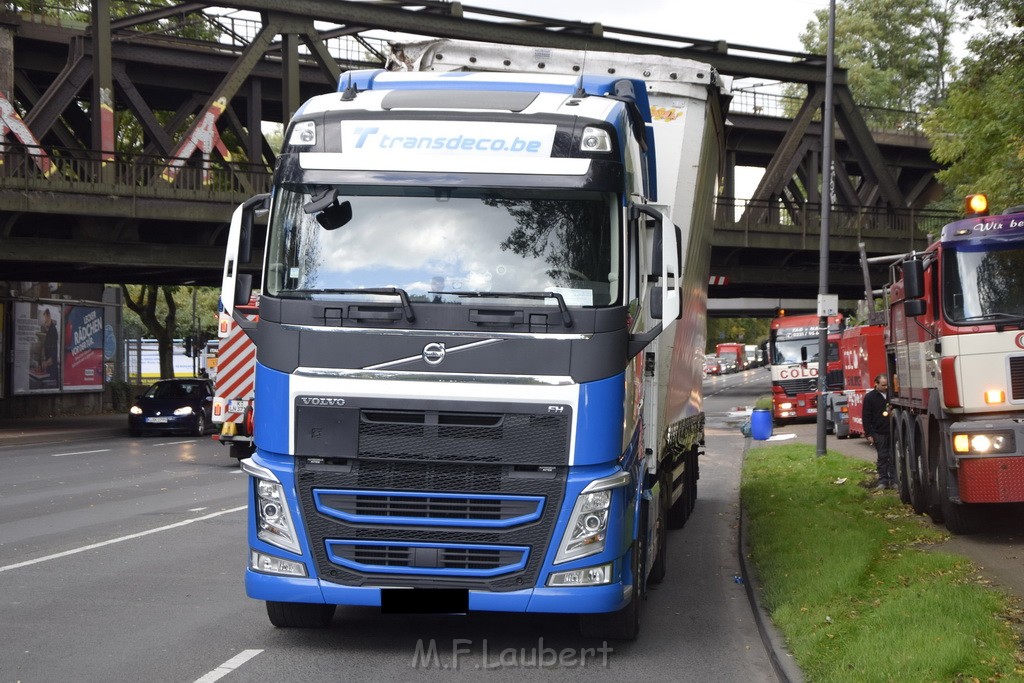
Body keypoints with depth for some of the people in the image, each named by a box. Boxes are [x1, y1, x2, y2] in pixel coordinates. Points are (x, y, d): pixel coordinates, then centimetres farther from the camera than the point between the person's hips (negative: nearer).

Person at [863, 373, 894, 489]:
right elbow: (866, 417, -1)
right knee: (882, 457, 3)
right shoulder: (870, 397, -1)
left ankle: (894, 480, 5)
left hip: (892, 431, 2)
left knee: (893, 457, 0)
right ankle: (883, 481, 8)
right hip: (879, 433, -2)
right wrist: (869, 434, -6)